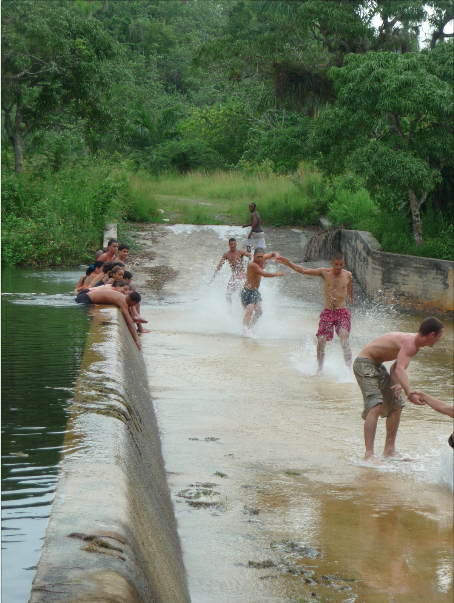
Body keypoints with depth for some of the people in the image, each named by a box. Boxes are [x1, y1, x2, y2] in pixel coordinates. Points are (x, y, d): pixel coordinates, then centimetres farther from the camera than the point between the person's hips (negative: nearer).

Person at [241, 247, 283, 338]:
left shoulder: (263, 259, 0)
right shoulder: (252, 265, -24)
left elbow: (273, 253, 15)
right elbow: (265, 274, -31)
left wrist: (276, 255, -10)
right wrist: (278, 274, -23)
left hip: (255, 291, 9)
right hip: (247, 291, -9)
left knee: (259, 312, 3)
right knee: (250, 310, -23)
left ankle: (249, 327, 13)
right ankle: (245, 330, -28)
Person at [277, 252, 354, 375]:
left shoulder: (348, 275, 3)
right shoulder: (324, 272, -1)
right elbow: (304, 270, -6)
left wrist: (351, 298, 45)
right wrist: (289, 264, -18)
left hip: (342, 312, -1)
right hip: (327, 312, 1)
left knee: (344, 338, -21)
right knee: (321, 340, -5)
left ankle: (349, 367, -19)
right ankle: (320, 367, 15)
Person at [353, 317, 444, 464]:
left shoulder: (415, 343, 5)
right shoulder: (410, 343, -27)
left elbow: (395, 368, 5)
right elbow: (400, 369, -41)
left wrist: (398, 384, -15)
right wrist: (410, 393, -54)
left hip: (377, 366, 11)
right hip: (364, 364, -11)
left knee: (396, 405, 12)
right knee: (376, 405, -24)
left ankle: (389, 450, 21)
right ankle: (369, 454, -29)